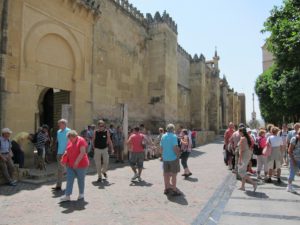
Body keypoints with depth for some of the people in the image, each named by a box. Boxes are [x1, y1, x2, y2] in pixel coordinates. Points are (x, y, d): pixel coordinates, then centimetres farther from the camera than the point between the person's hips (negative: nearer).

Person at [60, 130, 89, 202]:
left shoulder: (81, 141, -15)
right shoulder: (69, 142, 6)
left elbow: (82, 153, -22)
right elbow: (67, 151, 18)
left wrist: (77, 162, -27)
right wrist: (64, 159, 1)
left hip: (81, 165, -6)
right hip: (70, 165, 6)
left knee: (80, 180, 8)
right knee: (69, 180, 3)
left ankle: (81, 194, 24)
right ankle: (67, 196, 8)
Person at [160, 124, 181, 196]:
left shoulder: (163, 136, 6)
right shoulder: (174, 136, -14)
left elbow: (161, 147, 9)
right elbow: (175, 147, -19)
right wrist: (178, 155, -6)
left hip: (165, 158, 6)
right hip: (173, 157, -6)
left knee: (166, 174, 15)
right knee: (174, 174, 3)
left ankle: (166, 188, 25)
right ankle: (174, 190, 9)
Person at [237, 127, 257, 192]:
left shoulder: (242, 139, -17)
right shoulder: (248, 138, 11)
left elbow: (241, 150, -21)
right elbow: (250, 148, 15)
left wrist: (240, 159, -19)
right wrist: (250, 157, 21)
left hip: (244, 156, -9)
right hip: (248, 155, 10)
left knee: (241, 172, -3)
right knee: (243, 171, 15)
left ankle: (254, 183, -7)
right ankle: (242, 186, 20)